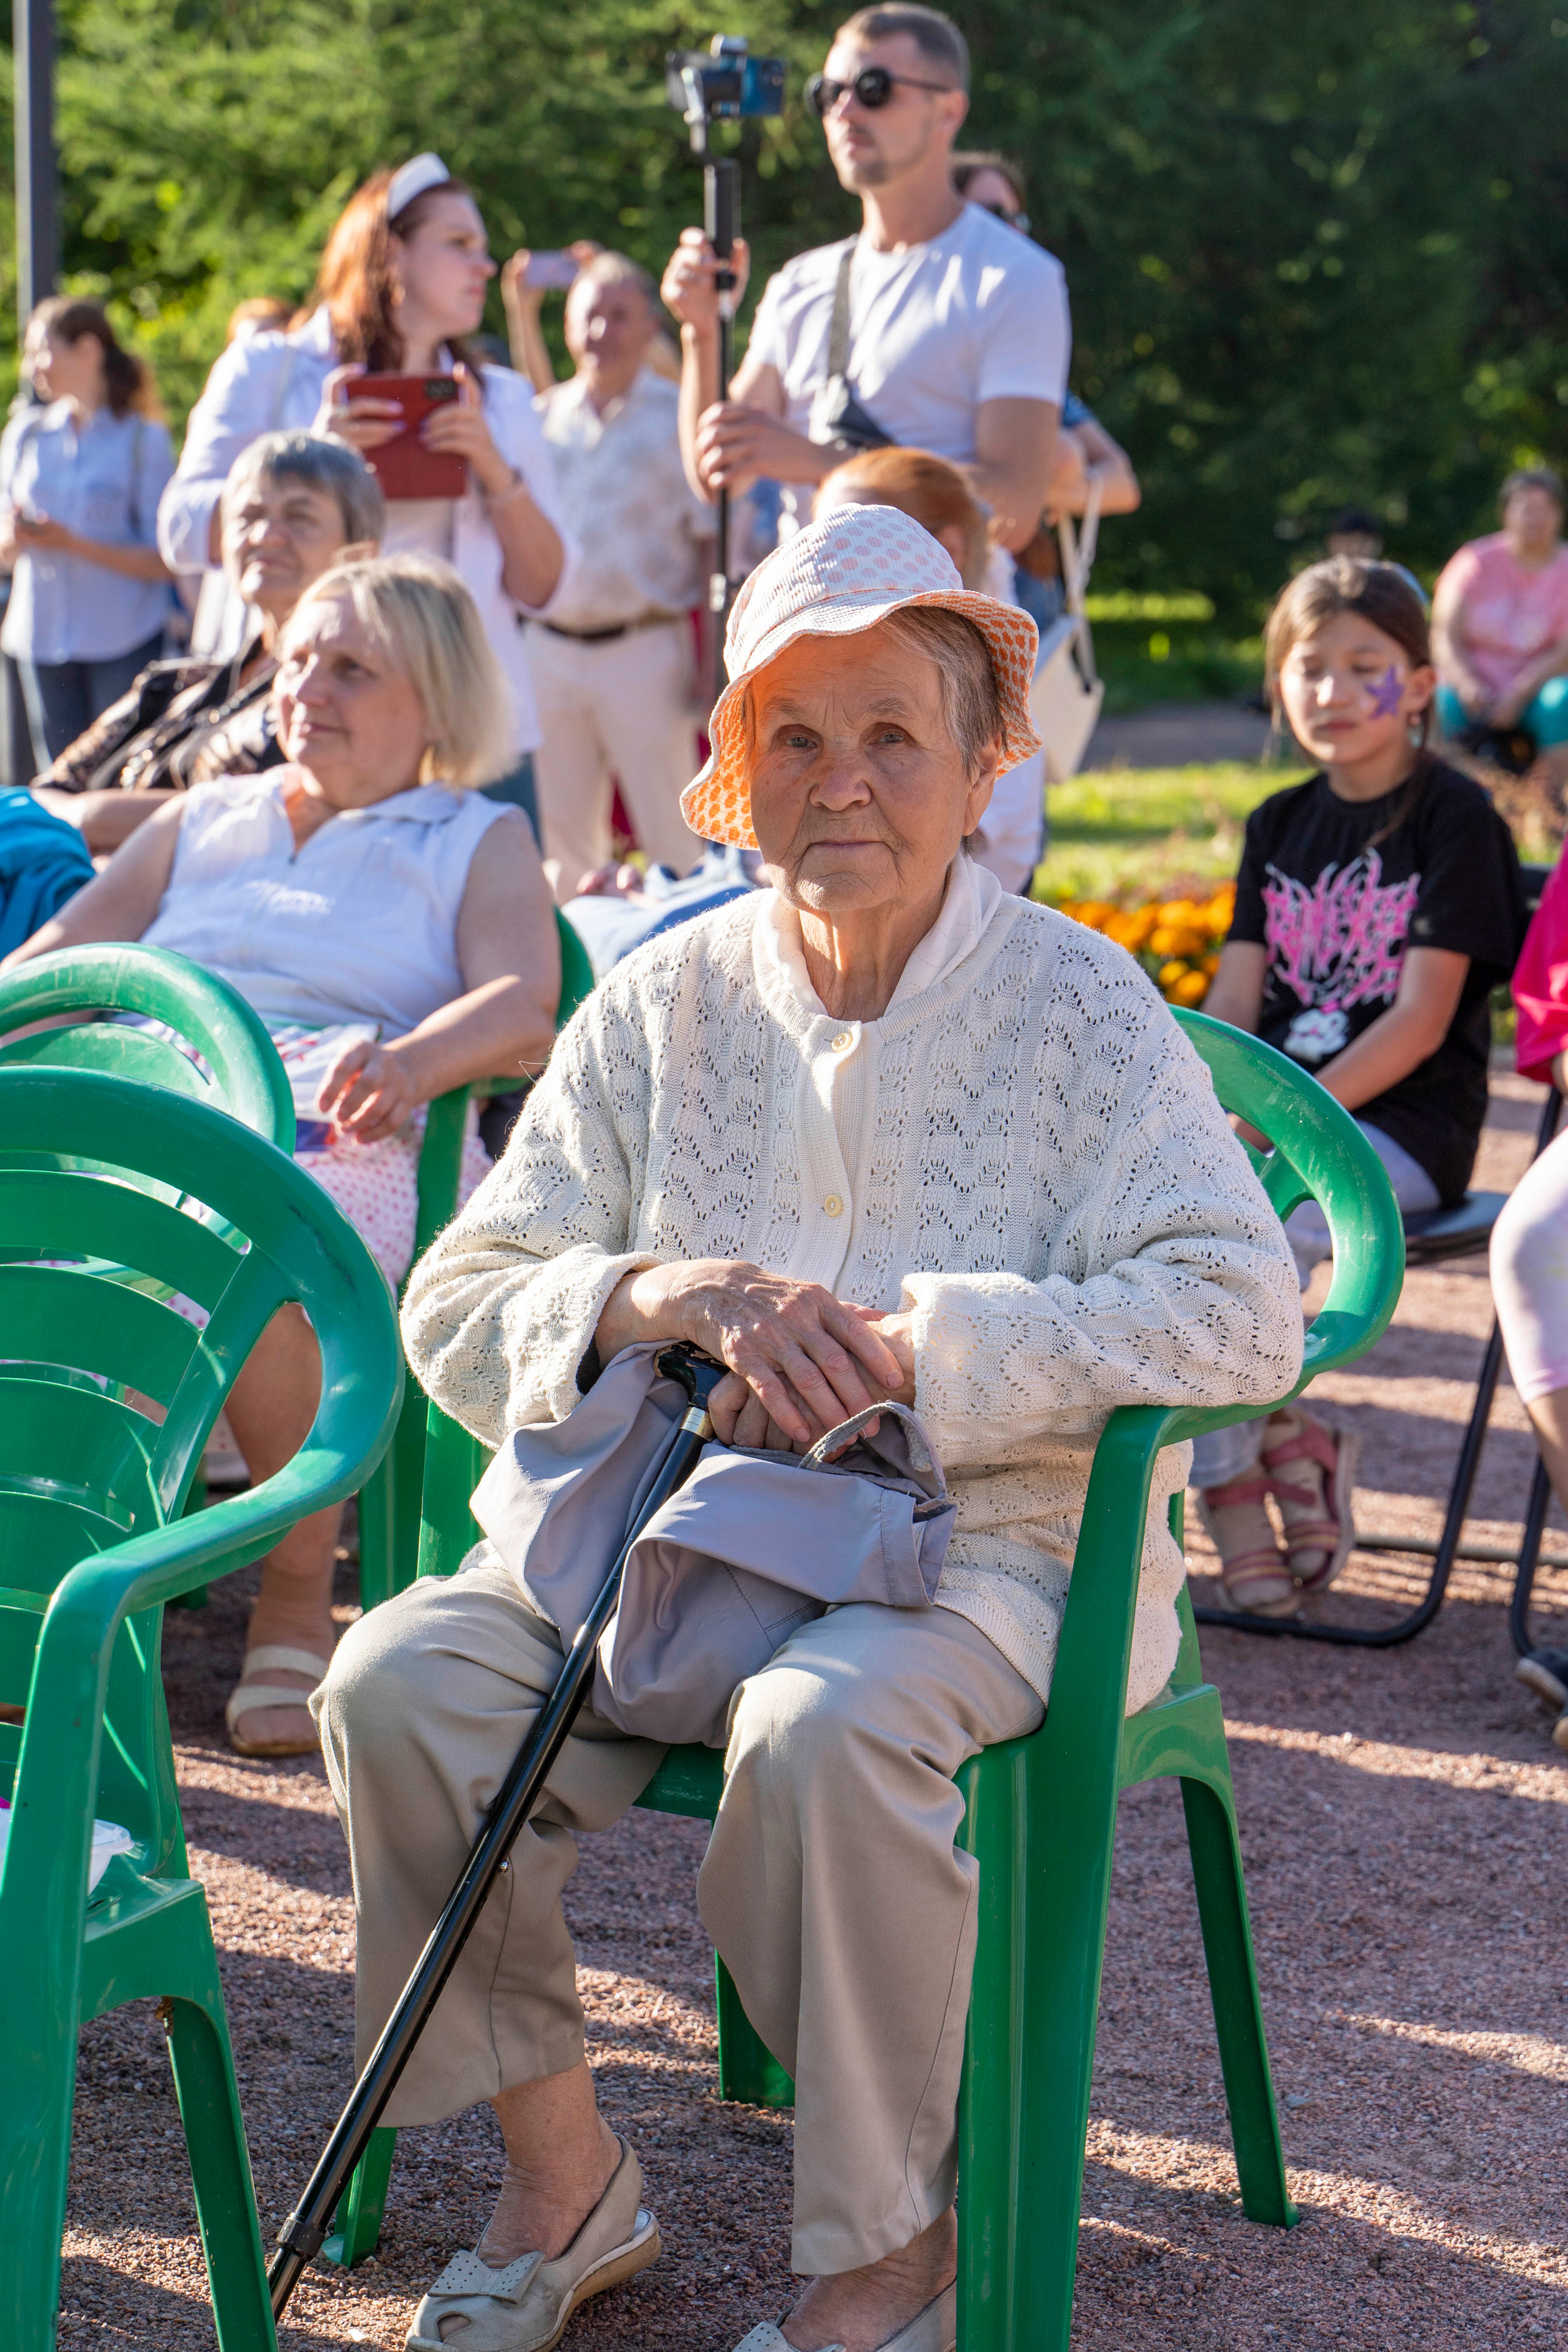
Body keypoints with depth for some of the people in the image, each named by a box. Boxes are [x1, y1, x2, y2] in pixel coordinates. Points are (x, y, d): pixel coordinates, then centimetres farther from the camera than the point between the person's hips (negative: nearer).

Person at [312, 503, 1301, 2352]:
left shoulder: (1076, 1002, -3)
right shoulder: (663, 1006, 7)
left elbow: (1243, 1310, -15)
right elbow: (456, 1307, 4)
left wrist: (905, 1346, -22)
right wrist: (673, 1293, -18)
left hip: (990, 1536, -4)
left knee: (823, 1727, -36)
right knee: (401, 1677, -20)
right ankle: (560, 2177, -2)